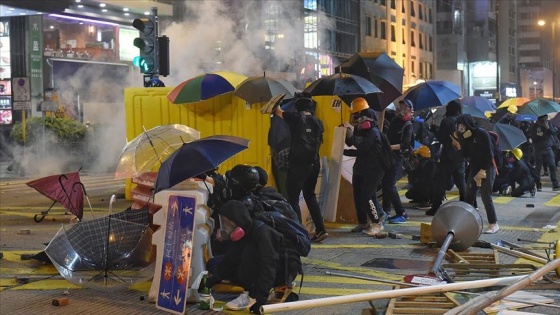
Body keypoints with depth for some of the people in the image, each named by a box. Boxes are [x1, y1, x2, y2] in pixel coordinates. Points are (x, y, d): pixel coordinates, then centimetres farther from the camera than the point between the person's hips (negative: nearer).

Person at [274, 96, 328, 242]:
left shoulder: (297, 118, -5)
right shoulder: (318, 122, 8)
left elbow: (278, 112, 10)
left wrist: (276, 106, 32)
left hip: (298, 164, -6)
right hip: (313, 164, 6)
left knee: (293, 198, -1)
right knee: (310, 195, 19)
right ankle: (320, 229, 15)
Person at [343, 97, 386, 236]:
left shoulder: (373, 131, -16)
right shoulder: (360, 130, 11)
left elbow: (363, 147, -29)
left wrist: (351, 134, -29)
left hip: (373, 170, -9)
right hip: (361, 168, 9)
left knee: (367, 196, -12)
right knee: (358, 196, 10)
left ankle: (377, 223, -2)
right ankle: (363, 223, 21)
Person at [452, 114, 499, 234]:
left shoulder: (482, 134, -13)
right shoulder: (466, 136, 9)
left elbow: (489, 154, -16)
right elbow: (466, 155, 9)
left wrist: (482, 171, -18)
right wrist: (458, 145, -7)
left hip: (486, 169, -8)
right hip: (474, 169, 8)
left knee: (486, 197, -10)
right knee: (468, 196, 7)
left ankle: (494, 224, -3)